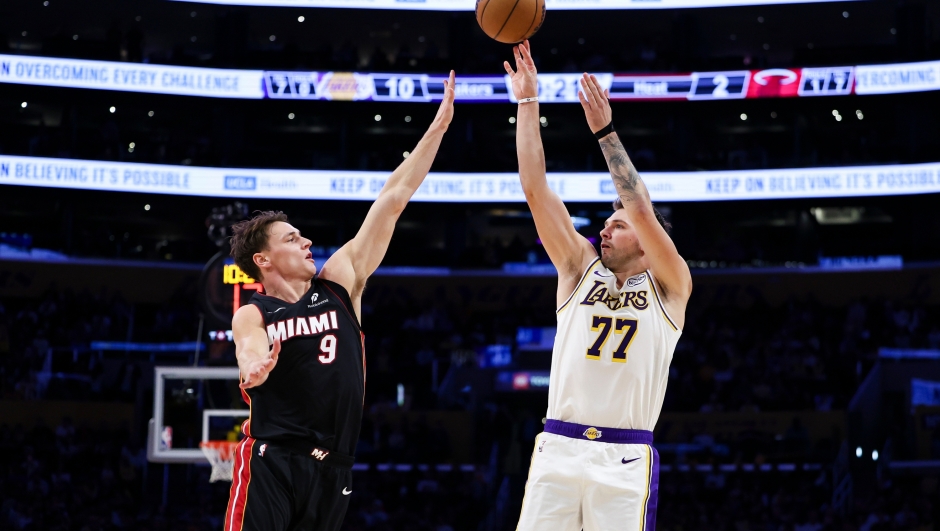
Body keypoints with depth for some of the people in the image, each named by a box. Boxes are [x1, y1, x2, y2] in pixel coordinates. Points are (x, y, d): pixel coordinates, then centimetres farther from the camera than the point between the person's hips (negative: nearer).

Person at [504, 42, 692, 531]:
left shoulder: (669, 286, 9)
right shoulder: (580, 269, 16)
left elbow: (643, 211, -7)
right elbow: (535, 190, 10)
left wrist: (605, 131, -7)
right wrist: (527, 102, 6)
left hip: (624, 458, -2)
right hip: (557, 448, 3)